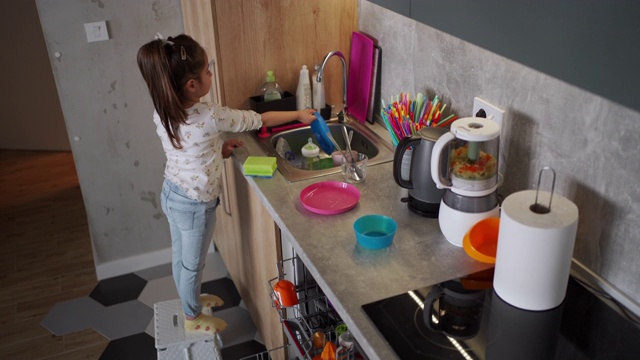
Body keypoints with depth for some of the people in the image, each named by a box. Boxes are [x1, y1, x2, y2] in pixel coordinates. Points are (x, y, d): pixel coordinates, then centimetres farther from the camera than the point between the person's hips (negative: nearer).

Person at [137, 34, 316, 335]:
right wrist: (299, 115, -3)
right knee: (192, 263, 15)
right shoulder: (210, 117, -30)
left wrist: (218, 149, 5)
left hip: (171, 193, 7)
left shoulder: (162, 113, -10)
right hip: (195, 205, -7)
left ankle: (190, 298, 52)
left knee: (180, 255, 27)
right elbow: (259, 120, -17)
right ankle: (193, 318, 38)